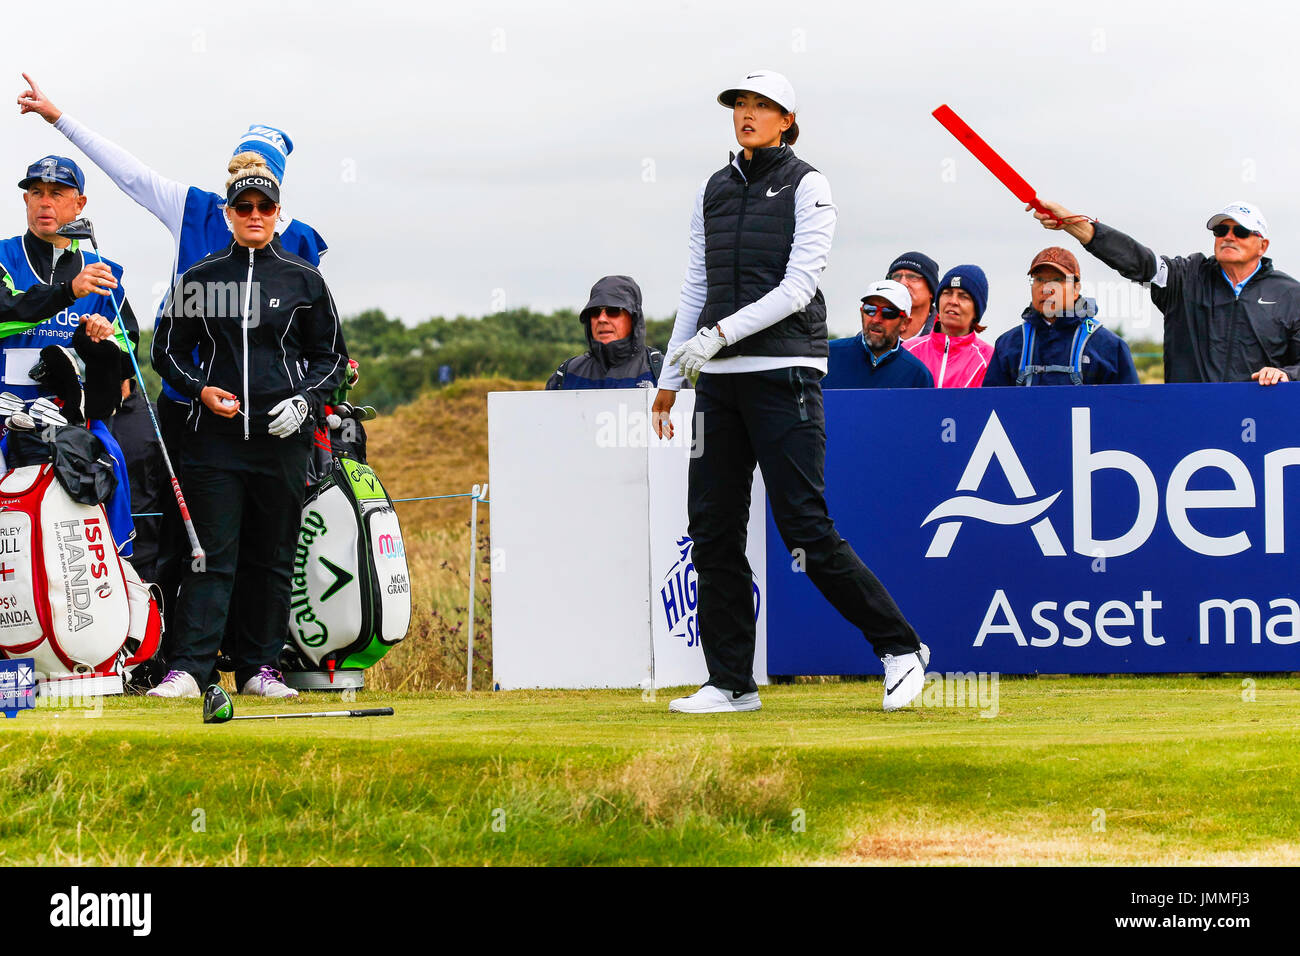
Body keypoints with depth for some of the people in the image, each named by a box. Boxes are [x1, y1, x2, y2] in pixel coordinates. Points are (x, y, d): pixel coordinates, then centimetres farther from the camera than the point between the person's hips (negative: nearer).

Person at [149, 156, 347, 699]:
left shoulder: (303, 281, 8)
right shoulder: (200, 280, 8)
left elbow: (331, 356, 12)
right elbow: (167, 350, 13)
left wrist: (305, 399, -5)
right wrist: (200, 389, -4)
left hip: (282, 436, 1)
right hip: (216, 434, -1)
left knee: (273, 557, 5)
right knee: (211, 554, -7)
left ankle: (259, 668, 12)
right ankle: (188, 666, -10)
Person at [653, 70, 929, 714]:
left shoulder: (805, 185, -2)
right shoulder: (715, 191, 15)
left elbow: (798, 287, -12)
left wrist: (720, 334, -19)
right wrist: (671, 377, 14)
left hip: (783, 370, -6)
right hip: (720, 378, 6)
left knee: (806, 528, -10)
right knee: (712, 531, 2)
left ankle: (901, 647, 2)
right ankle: (732, 684, 8)